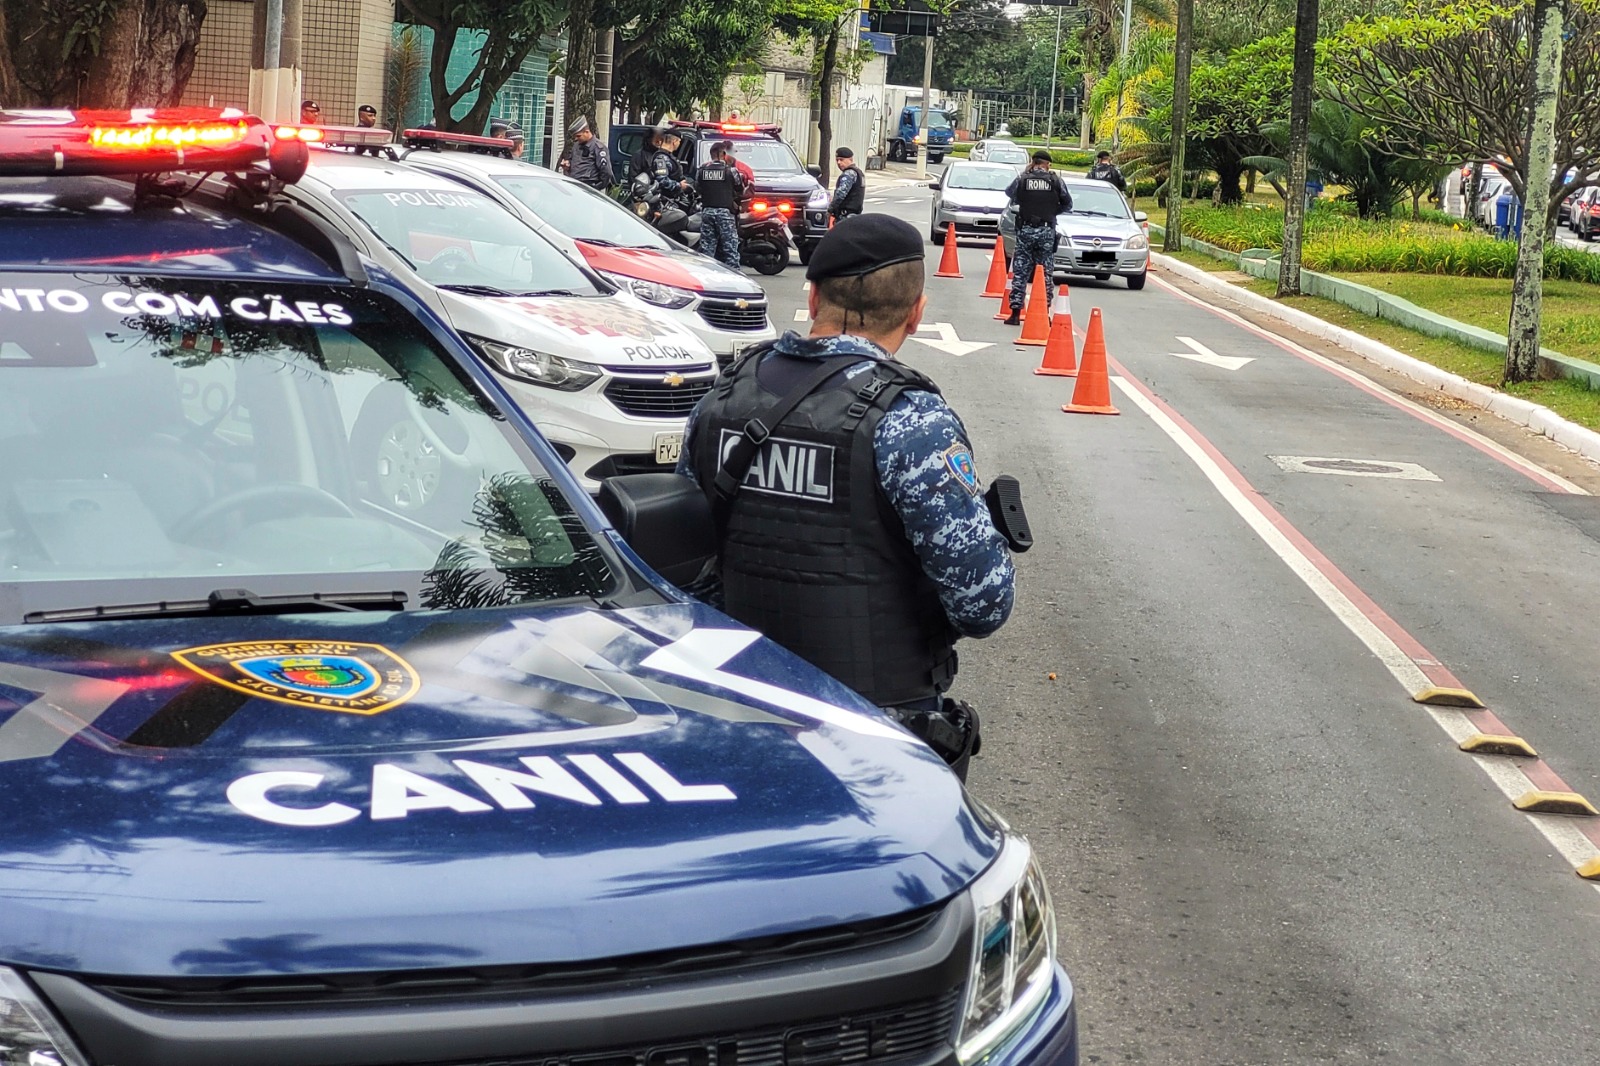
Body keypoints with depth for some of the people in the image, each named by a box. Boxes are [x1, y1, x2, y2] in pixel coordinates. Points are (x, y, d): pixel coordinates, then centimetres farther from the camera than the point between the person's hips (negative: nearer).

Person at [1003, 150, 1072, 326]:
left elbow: (1009, 193, 18)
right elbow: (1067, 204, 8)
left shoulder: (1022, 179, -2)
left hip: (1025, 230, 0)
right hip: (1047, 231, 0)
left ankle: (1015, 313, 1)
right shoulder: (1056, 181, -1)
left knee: (1020, 273, 4)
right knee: (1046, 274, 6)